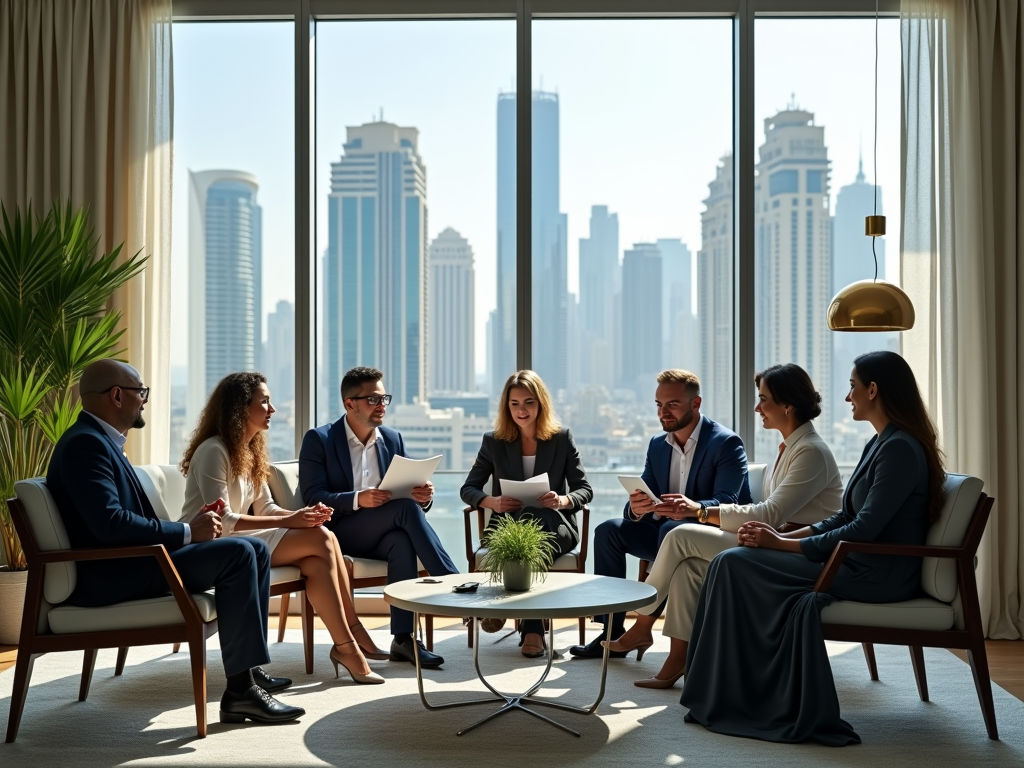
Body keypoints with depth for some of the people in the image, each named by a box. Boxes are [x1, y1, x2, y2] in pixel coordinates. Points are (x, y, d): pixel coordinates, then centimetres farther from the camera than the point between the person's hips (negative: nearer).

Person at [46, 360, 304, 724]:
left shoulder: (101, 440, 17)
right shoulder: (85, 443, -15)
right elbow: (110, 524, -27)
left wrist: (192, 524, 0)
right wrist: (188, 532, -18)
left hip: (131, 561, 10)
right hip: (110, 574, -10)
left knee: (255, 549, 6)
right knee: (237, 553, -23)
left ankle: (250, 667, 9)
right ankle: (241, 690, -19)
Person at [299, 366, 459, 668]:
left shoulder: (394, 439, 12)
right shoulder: (318, 439, -2)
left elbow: (407, 492, 10)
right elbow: (312, 497, -12)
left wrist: (423, 497, -16)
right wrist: (357, 499, -30)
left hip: (384, 534, 4)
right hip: (336, 533, -4)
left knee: (402, 541, -34)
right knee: (405, 508, -30)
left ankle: (403, 638, -33)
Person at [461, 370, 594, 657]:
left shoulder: (562, 438, 7)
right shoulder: (494, 442, 9)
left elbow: (585, 490, 5)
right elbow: (468, 489, 9)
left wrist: (564, 500, -20)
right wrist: (492, 501, -14)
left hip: (554, 525, 0)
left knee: (531, 516, -38)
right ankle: (533, 627, -30)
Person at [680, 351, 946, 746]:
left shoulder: (900, 449, -16)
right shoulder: (879, 444, 15)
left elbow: (864, 529, -22)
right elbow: (845, 518, 15)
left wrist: (782, 544, -16)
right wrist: (783, 536, 1)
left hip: (877, 576, -9)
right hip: (861, 564, 9)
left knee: (735, 563, -12)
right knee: (735, 561, -4)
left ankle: (725, 699, 0)